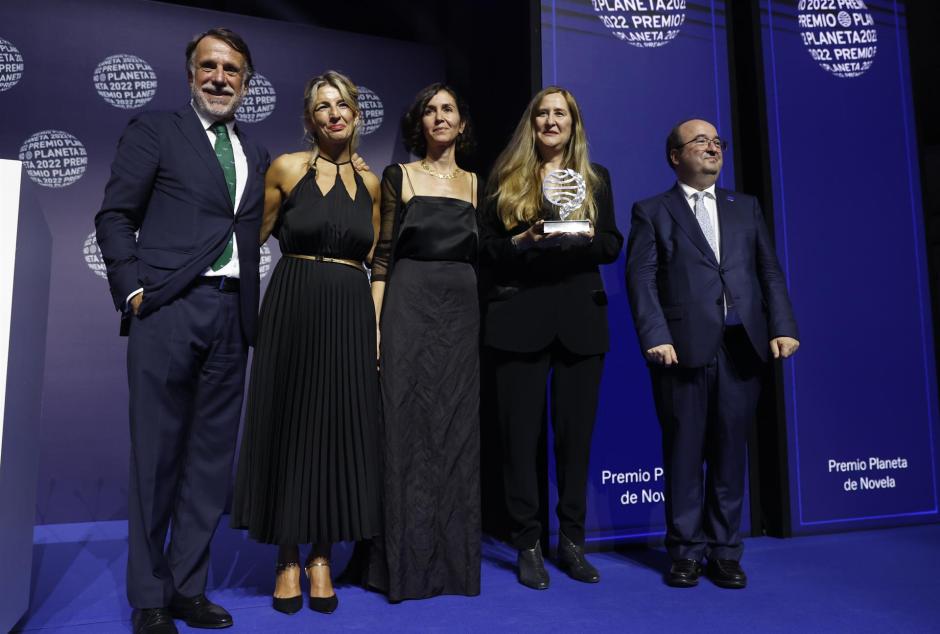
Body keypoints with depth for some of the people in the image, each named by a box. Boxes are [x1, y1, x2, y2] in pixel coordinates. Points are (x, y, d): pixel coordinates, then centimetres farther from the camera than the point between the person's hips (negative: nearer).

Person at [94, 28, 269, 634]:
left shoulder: (257, 154, 19)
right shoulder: (154, 131, 7)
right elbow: (115, 215, 2)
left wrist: (253, 310, 6)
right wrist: (133, 288, -8)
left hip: (232, 316, 4)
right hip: (168, 309, -4)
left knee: (212, 458, 7)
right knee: (157, 456, 1)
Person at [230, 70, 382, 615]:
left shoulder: (370, 183, 11)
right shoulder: (287, 168, 1)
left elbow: (376, 262, 12)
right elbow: (255, 239, 6)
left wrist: (380, 325, 4)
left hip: (351, 315, 3)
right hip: (293, 309, -2)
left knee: (342, 430, 4)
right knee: (290, 425, 3)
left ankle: (321, 557, 19)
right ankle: (288, 559, 19)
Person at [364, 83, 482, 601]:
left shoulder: (475, 184, 14)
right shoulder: (398, 177, 5)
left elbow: (481, 257, 13)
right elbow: (382, 254, -1)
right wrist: (375, 323, -11)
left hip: (463, 311, 3)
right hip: (410, 308, -3)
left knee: (457, 430, 6)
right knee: (409, 428, -2)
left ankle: (454, 559, 20)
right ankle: (407, 561, 12)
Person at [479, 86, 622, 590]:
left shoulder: (595, 177, 14)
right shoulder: (506, 178, 9)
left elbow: (613, 245, 8)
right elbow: (488, 249, 3)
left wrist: (585, 235, -12)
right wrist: (523, 239, -15)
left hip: (580, 318, 2)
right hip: (519, 318, -1)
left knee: (576, 431, 6)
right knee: (521, 432, 1)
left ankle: (572, 542, 19)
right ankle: (528, 545, 14)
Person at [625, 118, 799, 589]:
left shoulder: (746, 208, 19)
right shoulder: (651, 212, 7)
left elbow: (769, 272, 13)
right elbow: (641, 278, -3)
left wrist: (782, 327, 1)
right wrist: (655, 337, -15)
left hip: (742, 348, 4)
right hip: (683, 349, -3)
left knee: (730, 450, 8)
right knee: (684, 452, 4)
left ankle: (725, 552, 21)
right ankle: (687, 551, 17)